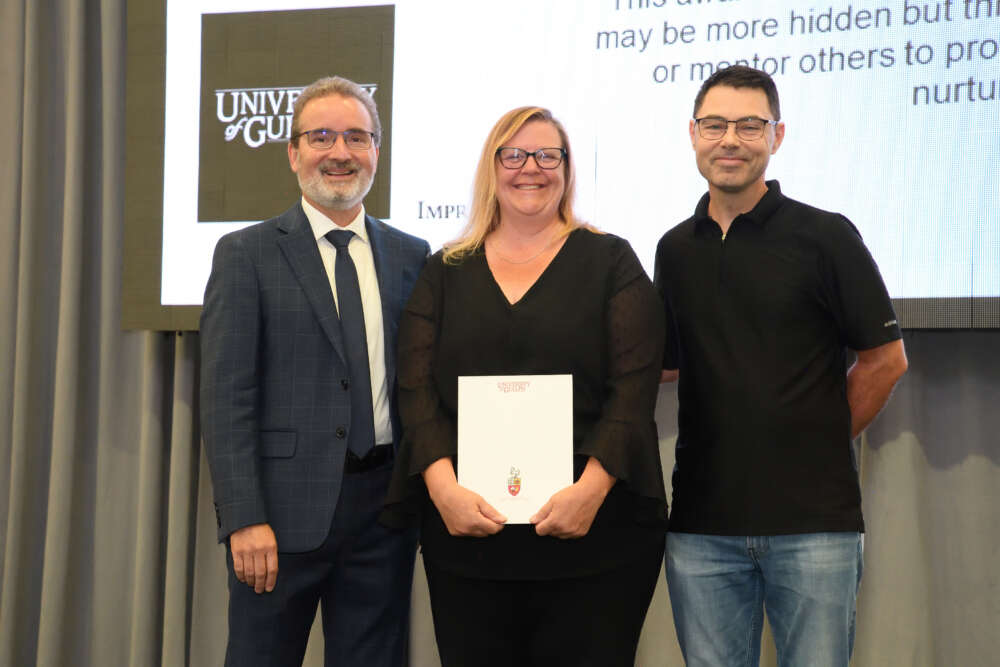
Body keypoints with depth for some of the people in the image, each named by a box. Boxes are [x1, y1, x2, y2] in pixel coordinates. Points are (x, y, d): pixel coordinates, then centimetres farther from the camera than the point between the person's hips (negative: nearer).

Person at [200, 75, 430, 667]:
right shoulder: (247, 254, -1)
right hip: (284, 509, -3)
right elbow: (225, 396, -7)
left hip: (384, 507, 3)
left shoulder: (412, 257, 10)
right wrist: (245, 520, -14)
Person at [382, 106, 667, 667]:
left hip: (594, 535, -2)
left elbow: (633, 389, -3)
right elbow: (417, 389, 4)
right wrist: (444, 487, -12)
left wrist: (591, 488, -17)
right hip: (467, 533, 2)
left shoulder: (611, 261, 6)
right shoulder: (445, 272, 13)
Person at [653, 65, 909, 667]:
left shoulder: (825, 237, -4)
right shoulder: (676, 249, 10)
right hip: (702, 524, 4)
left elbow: (886, 358, 0)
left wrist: (821, 443, 2)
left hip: (813, 520, -3)